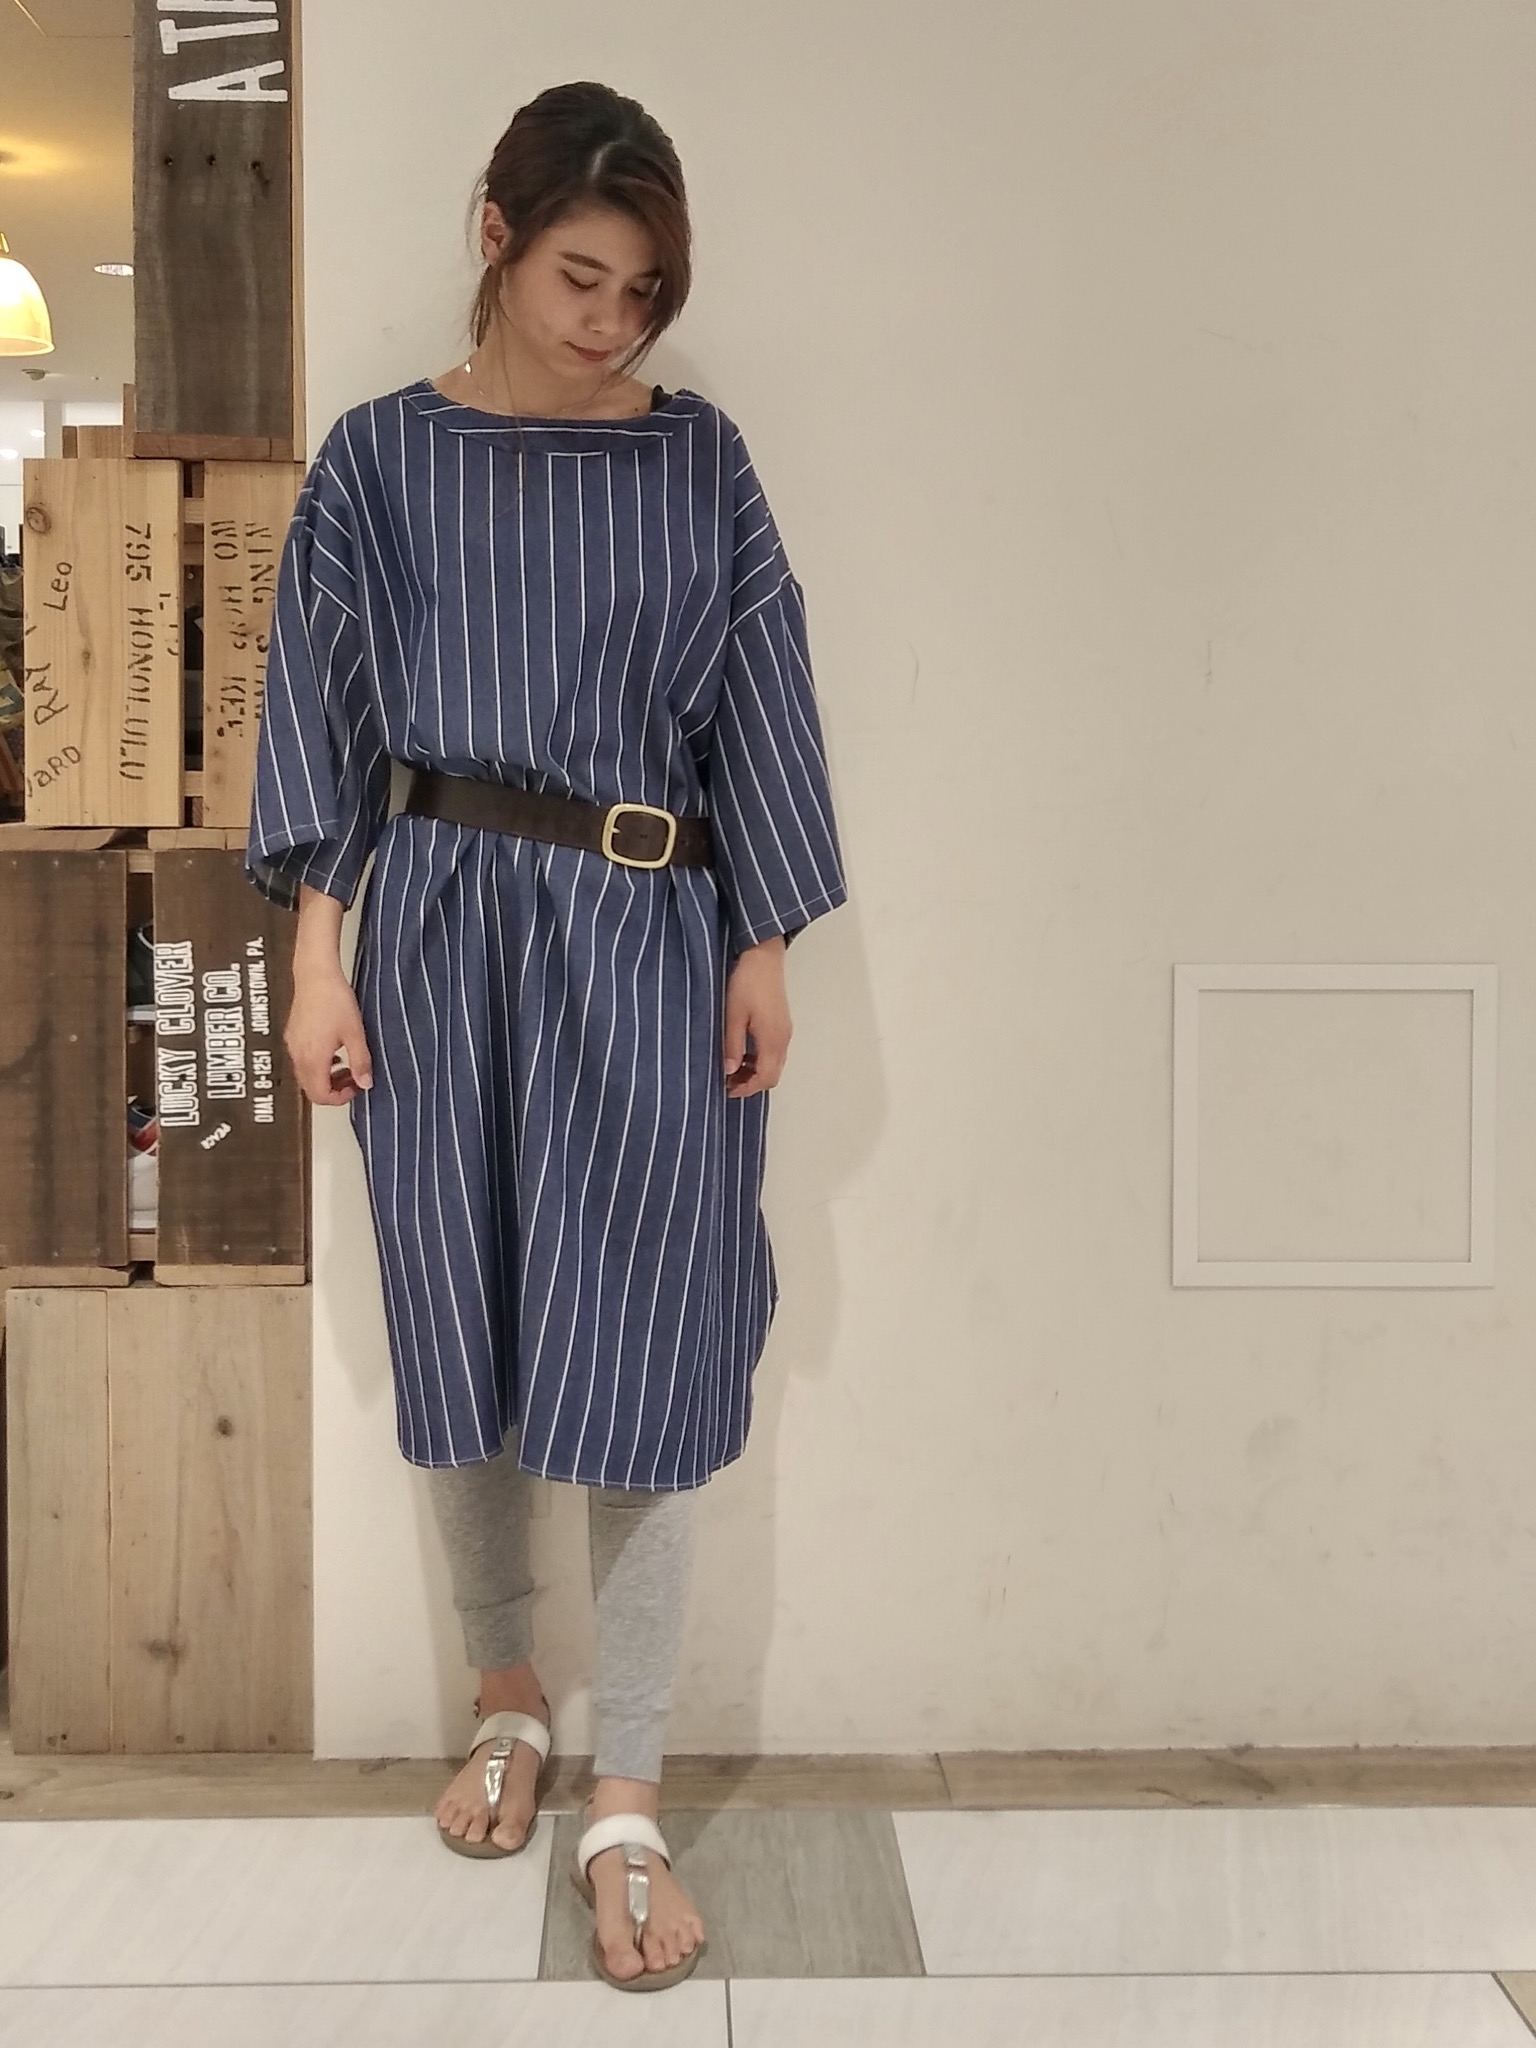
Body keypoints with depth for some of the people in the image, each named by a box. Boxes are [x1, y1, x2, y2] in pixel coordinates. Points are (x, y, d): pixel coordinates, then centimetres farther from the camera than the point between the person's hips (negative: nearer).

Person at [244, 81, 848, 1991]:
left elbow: (754, 709, 6)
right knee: (461, 1329, 7)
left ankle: (625, 1800, 4)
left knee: (642, 1349, -4)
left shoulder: (698, 458, 7)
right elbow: (326, 717, 4)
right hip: (444, 930, 0)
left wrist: (763, 954, 0)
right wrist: (319, 959, -3)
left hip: (650, 945, 0)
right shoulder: (381, 457, 5)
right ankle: (506, 1697, 30)